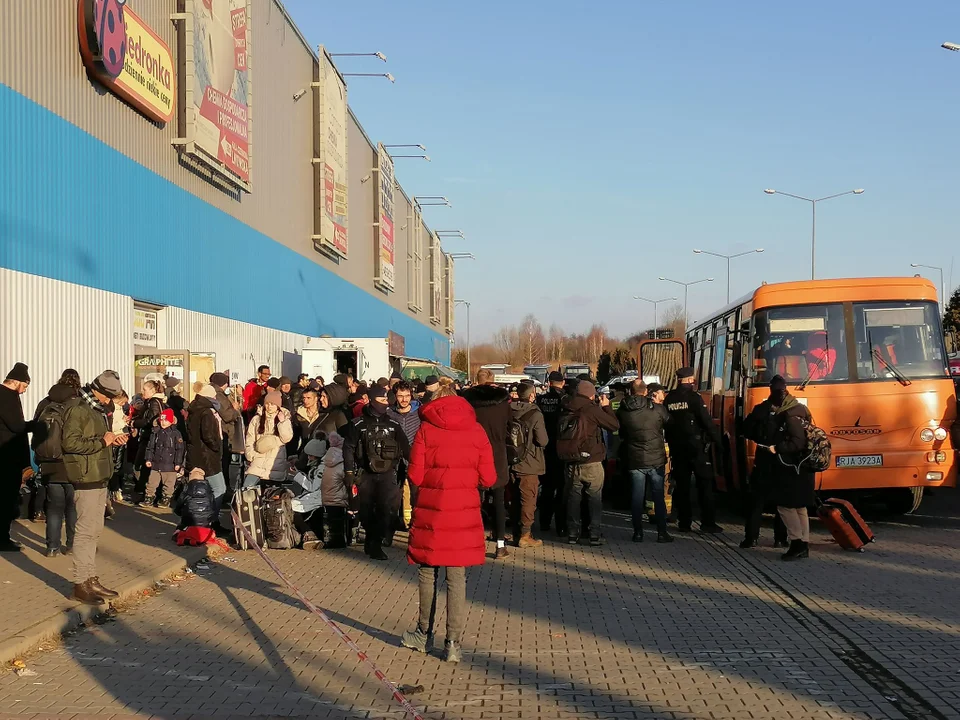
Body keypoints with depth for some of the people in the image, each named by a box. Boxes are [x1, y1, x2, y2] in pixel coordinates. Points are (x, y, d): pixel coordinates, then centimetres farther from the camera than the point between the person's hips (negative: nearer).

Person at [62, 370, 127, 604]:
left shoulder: (96, 408, 16)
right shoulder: (77, 408, -13)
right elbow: (70, 442, -22)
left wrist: (112, 439, 7)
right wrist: (101, 441, -19)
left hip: (100, 478, 10)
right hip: (86, 479, -10)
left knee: (95, 530, 13)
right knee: (86, 530, -7)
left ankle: (91, 579, 21)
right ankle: (80, 585, -2)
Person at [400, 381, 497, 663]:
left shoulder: (426, 429, -2)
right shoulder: (476, 430, 2)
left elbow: (415, 476, -5)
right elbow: (488, 478, 0)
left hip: (430, 512, -1)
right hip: (464, 513, 1)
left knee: (428, 573, 13)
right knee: (457, 579, 4)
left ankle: (424, 634, 26)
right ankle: (453, 644, 2)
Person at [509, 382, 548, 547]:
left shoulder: (509, 411, 0)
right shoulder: (535, 414, -16)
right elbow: (543, 441, -16)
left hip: (512, 462, 6)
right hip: (529, 464, -6)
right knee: (528, 500, 2)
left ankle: (516, 531, 23)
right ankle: (525, 535, 2)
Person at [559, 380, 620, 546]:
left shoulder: (567, 411, 4)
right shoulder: (592, 410, -12)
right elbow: (615, 425, -7)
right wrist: (606, 407, 6)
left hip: (571, 462, 5)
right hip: (591, 463, -5)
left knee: (573, 497, 11)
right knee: (594, 498, 4)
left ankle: (572, 533, 12)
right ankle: (594, 535, 2)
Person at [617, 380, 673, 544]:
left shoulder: (622, 411, -4)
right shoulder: (657, 408, -10)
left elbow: (620, 433, 5)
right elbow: (670, 424, 5)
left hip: (634, 461, 1)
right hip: (656, 459, -1)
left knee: (637, 497, 9)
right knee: (659, 496, 8)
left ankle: (638, 533, 11)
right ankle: (662, 533, 9)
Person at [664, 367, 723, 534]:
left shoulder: (669, 399, 5)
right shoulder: (693, 397, -11)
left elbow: (666, 423, 10)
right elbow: (707, 420, -15)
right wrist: (717, 440, -10)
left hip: (677, 447, 5)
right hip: (696, 445, -5)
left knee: (682, 485, 10)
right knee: (705, 484, 2)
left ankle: (684, 522, 10)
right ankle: (708, 522, -1)